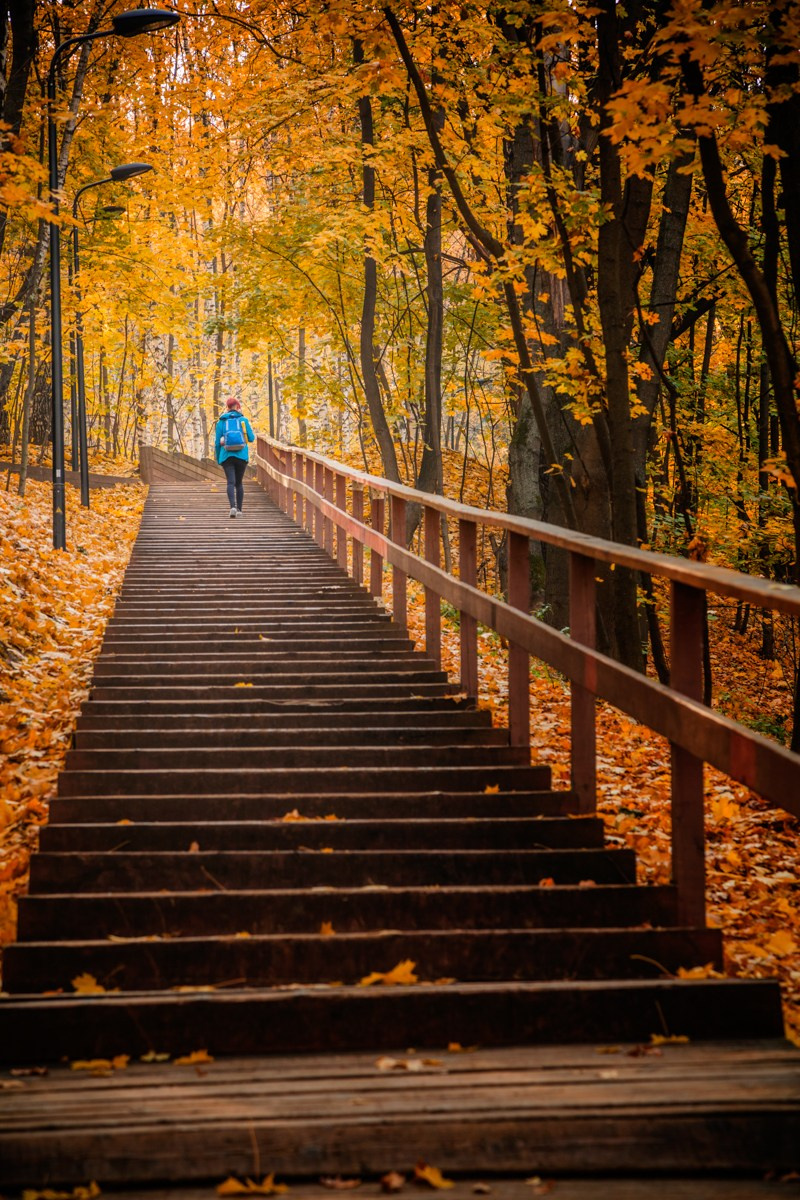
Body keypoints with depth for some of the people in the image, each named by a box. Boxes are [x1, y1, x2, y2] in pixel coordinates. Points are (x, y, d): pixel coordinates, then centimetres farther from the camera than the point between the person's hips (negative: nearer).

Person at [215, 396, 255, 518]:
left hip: (227, 456, -1)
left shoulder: (221, 422, 5)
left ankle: (233, 507, -28)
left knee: (231, 482, -8)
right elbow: (251, 438, 2)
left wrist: (218, 459, 14)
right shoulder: (243, 420, 4)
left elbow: (217, 442, 4)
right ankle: (239, 509, 14)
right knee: (239, 483, 13)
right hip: (241, 456, 1)